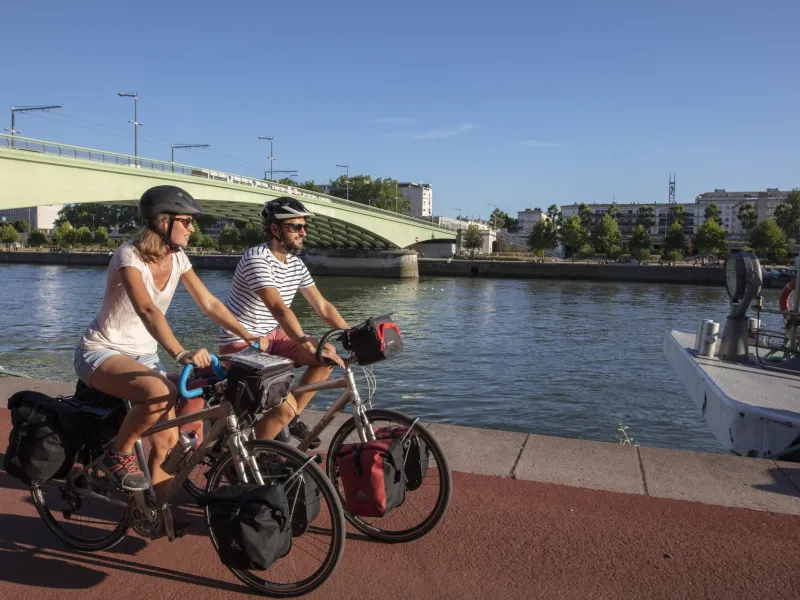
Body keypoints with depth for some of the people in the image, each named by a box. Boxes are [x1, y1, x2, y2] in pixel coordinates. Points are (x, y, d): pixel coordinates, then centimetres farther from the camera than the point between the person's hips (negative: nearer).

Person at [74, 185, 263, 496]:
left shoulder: (177, 258, -2)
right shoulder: (130, 254, -23)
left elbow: (209, 303, -1)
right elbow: (147, 310, -39)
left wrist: (247, 336, -14)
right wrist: (180, 353, -54)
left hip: (143, 354, 7)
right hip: (102, 352, -6)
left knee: (168, 439, -4)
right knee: (160, 393, -36)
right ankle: (118, 455, -9)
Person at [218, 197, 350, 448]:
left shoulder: (295, 264, 3)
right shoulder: (257, 259, -23)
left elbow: (323, 307, 4)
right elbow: (278, 308, -36)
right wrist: (308, 344, -47)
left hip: (271, 335, 9)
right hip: (241, 343, -8)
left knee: (328, 356, -4)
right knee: (285, 407, -21)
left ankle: (292, 418, 10)